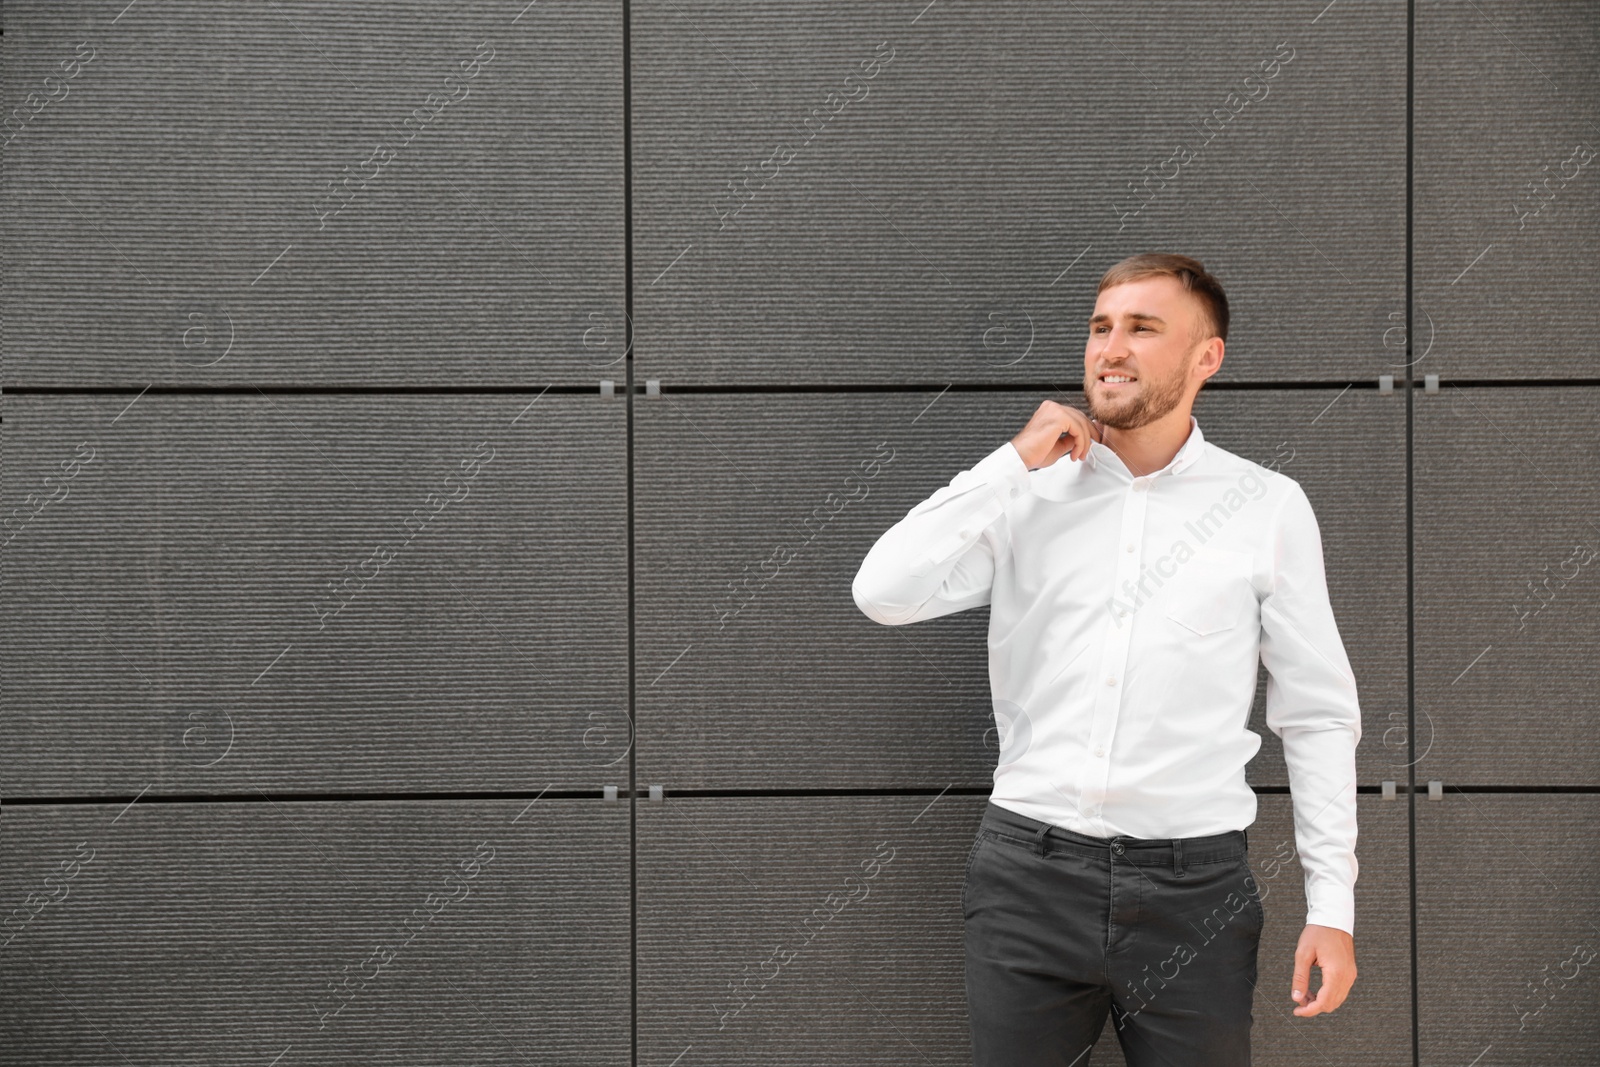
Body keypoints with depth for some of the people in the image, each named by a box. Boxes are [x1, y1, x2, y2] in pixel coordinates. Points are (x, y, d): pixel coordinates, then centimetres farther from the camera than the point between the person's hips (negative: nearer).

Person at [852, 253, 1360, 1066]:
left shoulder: (1268, 507, 3)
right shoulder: (1031, 494, 7)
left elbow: (1318, 717, 4)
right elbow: (883, 594, -6)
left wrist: (1332, 905, -1)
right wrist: (1017, 463, -5)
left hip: (1193, 883, -1)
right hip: (1030, 873, 1)